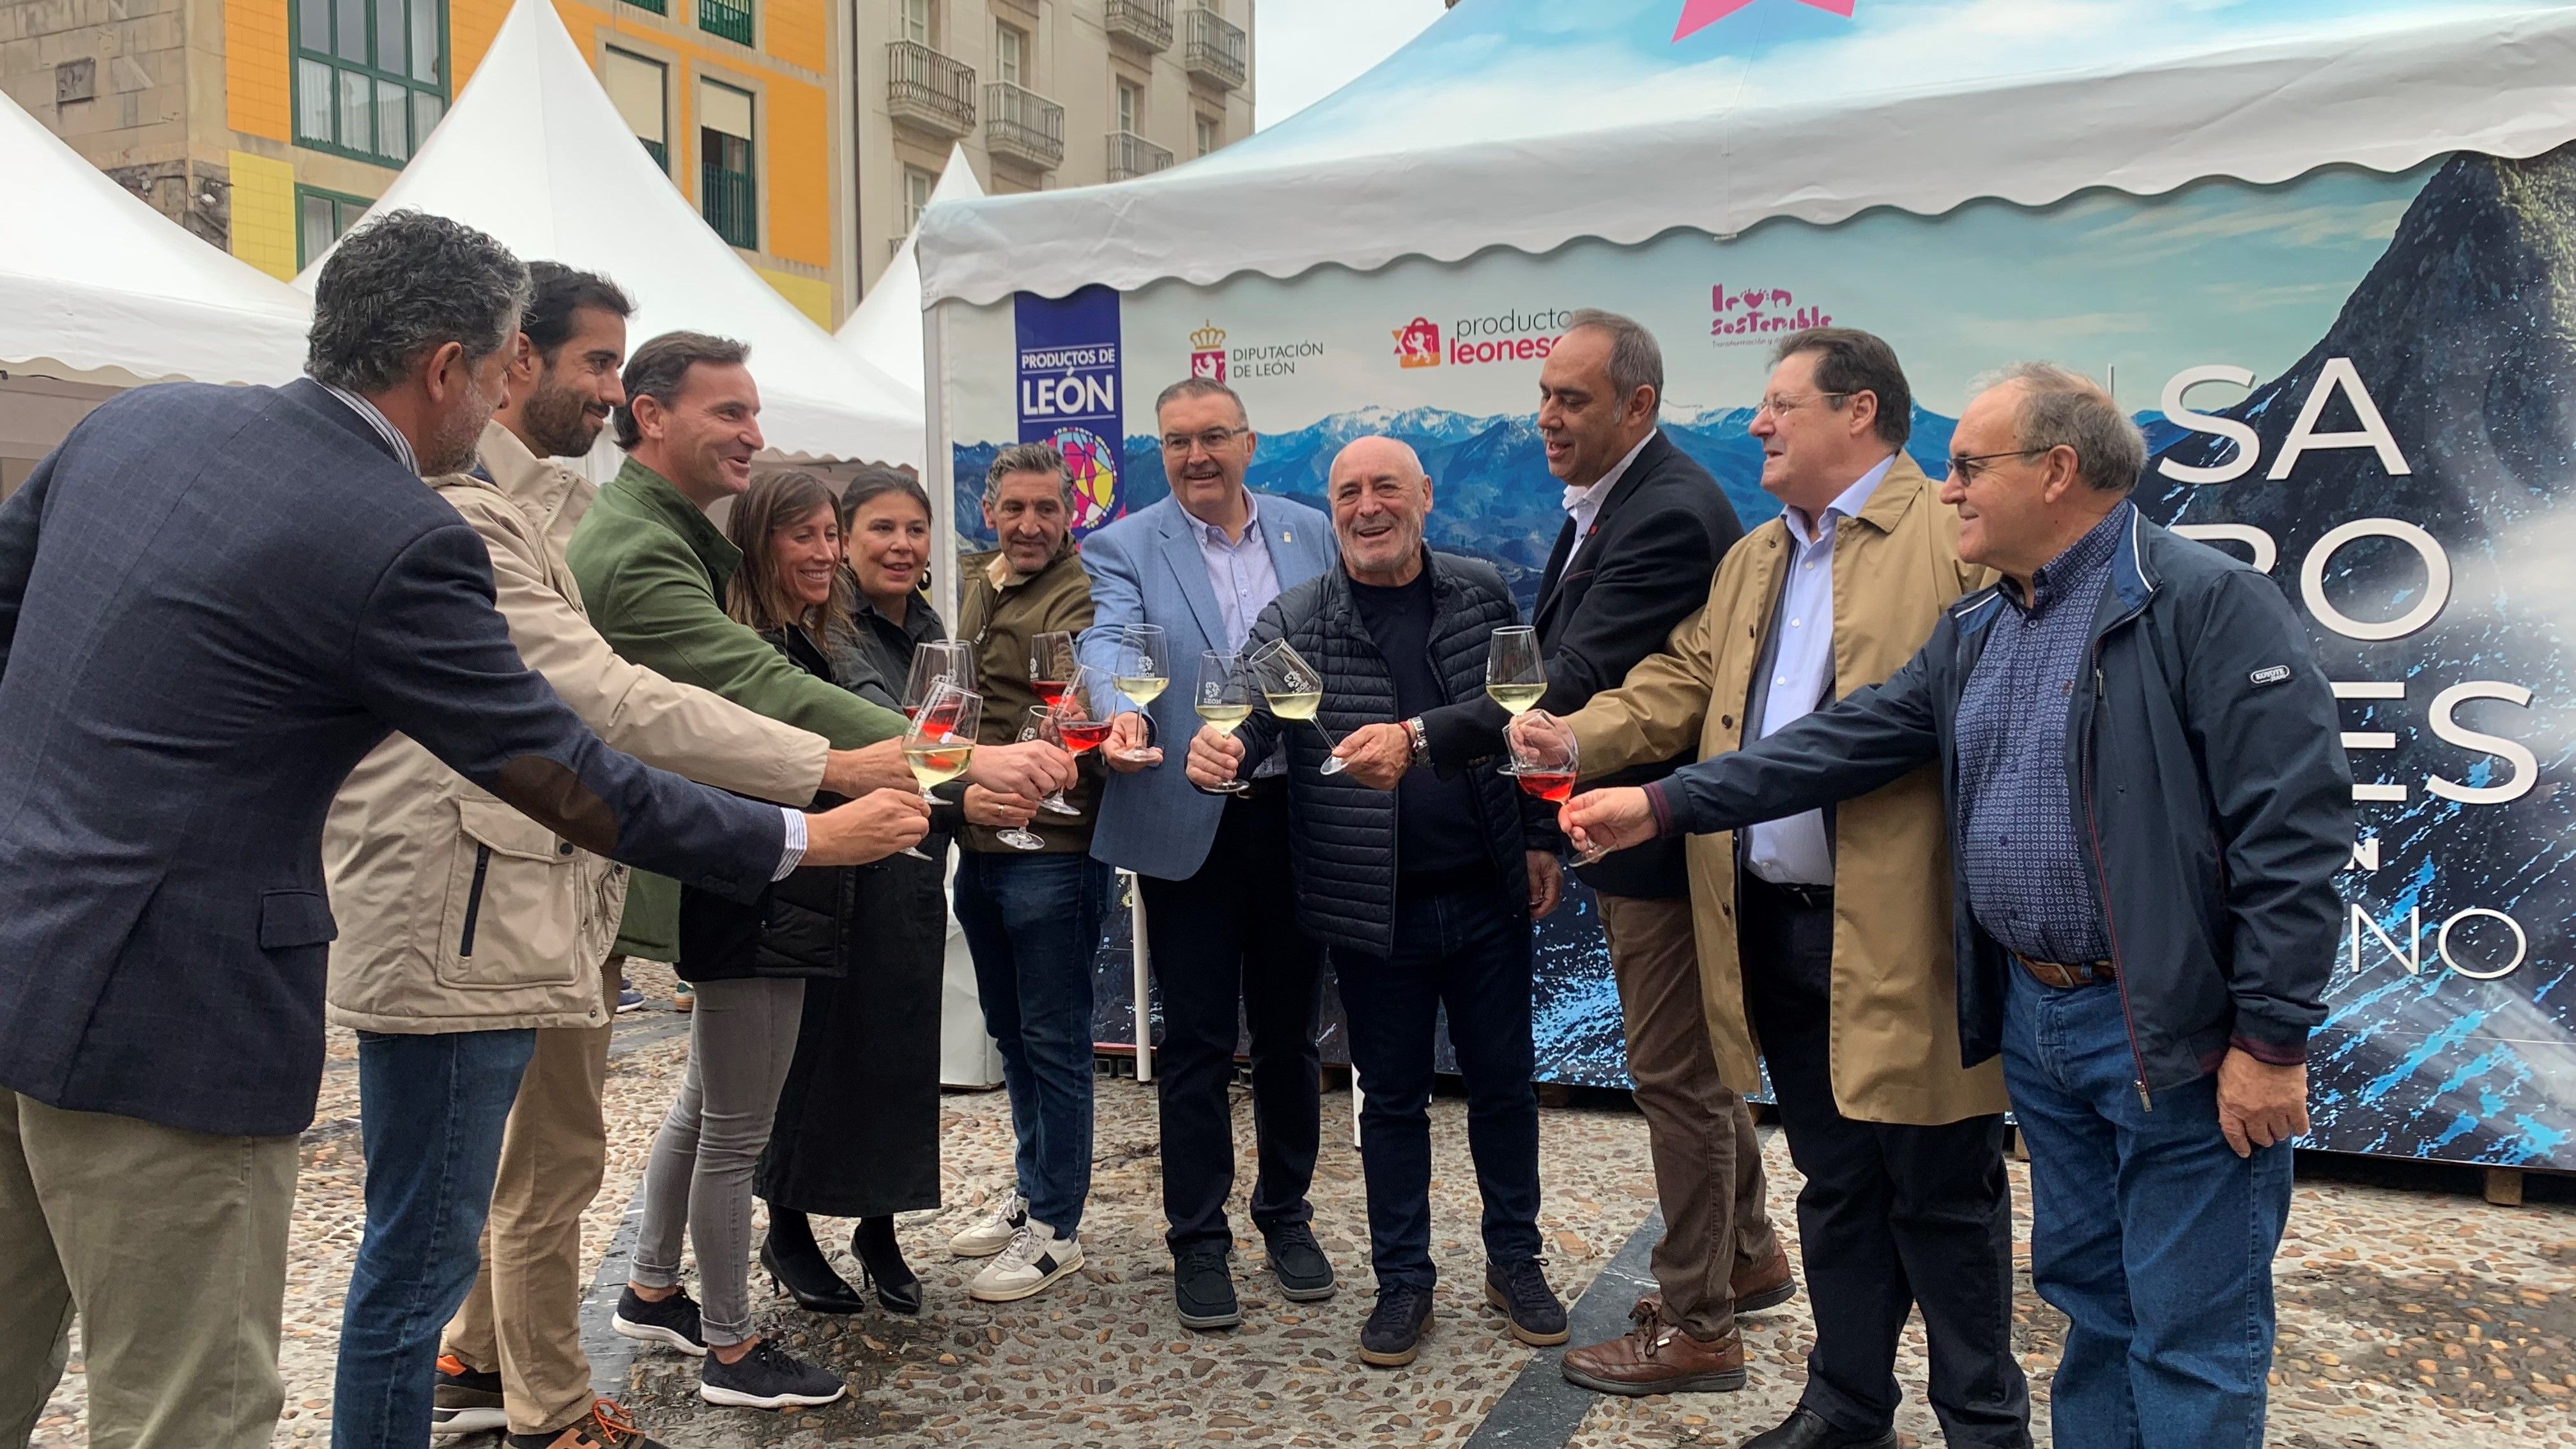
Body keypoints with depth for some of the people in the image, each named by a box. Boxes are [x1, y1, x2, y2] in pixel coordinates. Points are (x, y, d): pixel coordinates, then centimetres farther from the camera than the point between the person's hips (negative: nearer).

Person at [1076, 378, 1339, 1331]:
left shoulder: (1310, 533, 9)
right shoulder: (1124, 548, -1)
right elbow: (1111, 642, -19)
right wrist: (1124, 715, -41)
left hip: (1296, 815, 3)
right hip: (1188, 825, -2)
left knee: (1290, 1030, 14)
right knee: (1197, 1040, 5)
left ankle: (1286, 1213, 32)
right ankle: (1198, 1240, 20)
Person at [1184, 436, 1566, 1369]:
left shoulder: (1481, 594, 2)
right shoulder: (1297, 622, -3)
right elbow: (1254, 707, -14)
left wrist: (1539, 837, 4)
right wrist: (1220, 751, -37)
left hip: (1487, 896, 1)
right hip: (1374, 909, -1)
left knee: (1504, 1082, 14)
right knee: (1393, 1097, 11)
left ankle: (1515, 1260, 32)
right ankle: (1403, 1282, 27)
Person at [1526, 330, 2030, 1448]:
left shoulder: (1955, 539, -8)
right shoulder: (1751, 561, 17)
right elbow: (1673, 690, 12)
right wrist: (1570, 740, -6)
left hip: (1898, 934, -7)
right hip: (1773, 928, 7)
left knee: (1940, 1195, 7)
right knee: (1835, 1188, 19)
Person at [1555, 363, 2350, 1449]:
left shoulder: (2209, 604, -13)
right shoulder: (1972, 633, 12)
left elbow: (2292, 825, -17)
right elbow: (1843, 742, 10)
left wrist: (2271, 1040, -18)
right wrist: (1663, 804, 5)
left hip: (2174, 1032, -7)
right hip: (2033, 1019, 7)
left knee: (2190, 1335, 3)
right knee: (2088, 1303, 19)